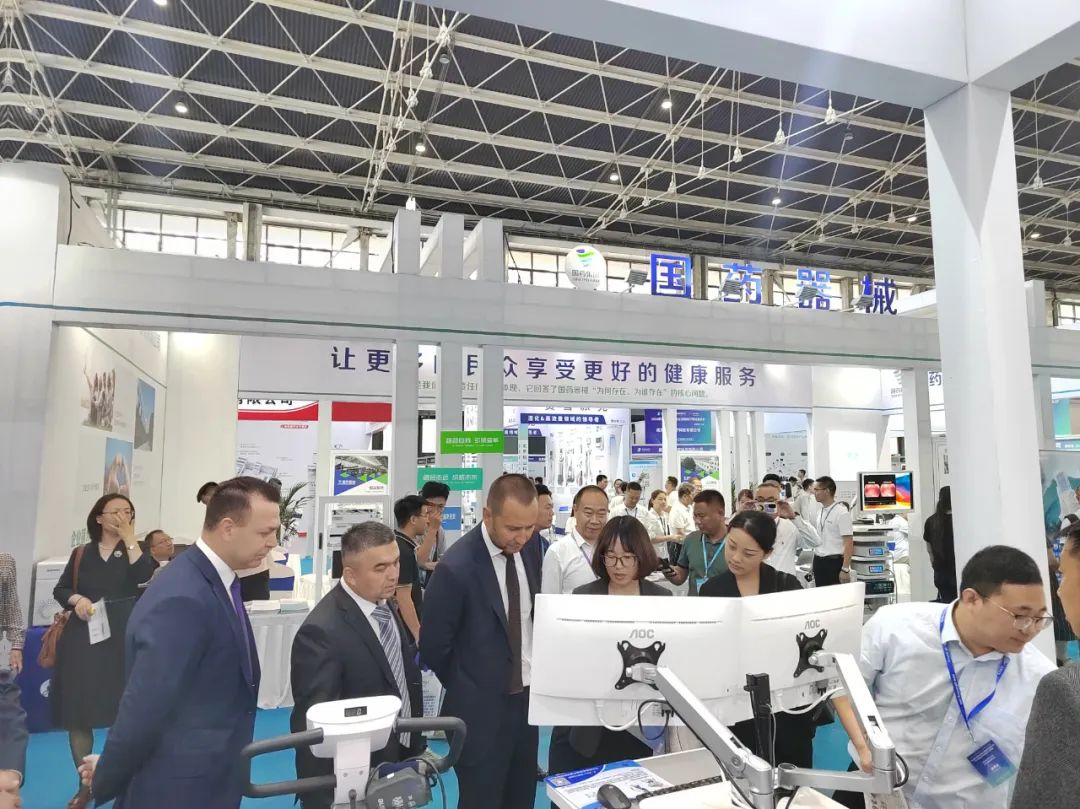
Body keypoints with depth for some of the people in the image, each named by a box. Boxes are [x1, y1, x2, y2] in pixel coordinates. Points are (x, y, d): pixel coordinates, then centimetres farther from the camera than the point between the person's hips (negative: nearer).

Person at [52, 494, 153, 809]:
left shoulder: (135, 551, 2)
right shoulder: (81, 554, 7)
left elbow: (144, 576, -18)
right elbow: (59, 589, 12)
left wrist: (129, 537, -16)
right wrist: (76, 599, -10)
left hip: (123, 637, -2)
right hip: (82, 638, 2)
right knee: (77, 710, 5)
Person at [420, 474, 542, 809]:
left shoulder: (529, 548, -4)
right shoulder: (456, 567, -24)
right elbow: (433, 648, -13)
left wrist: (533, 677, 6)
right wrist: (465, 692, 0)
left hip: (527, 698, 6)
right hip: (482, 709, -6)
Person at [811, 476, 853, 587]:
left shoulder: (841, 513, -13)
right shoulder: (820, 512, 10)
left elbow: (849, 544, -16)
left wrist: (845, 569, -19)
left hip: (834, 562, -7)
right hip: (819, 561, 7)